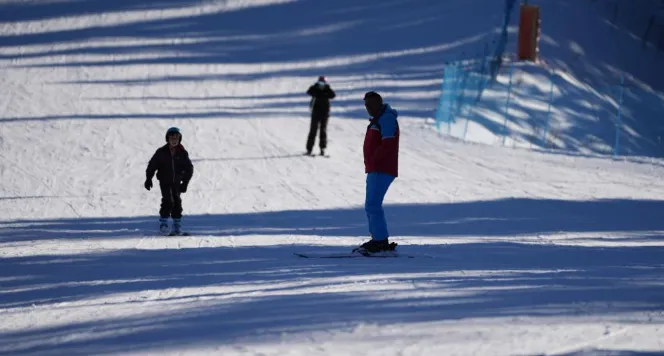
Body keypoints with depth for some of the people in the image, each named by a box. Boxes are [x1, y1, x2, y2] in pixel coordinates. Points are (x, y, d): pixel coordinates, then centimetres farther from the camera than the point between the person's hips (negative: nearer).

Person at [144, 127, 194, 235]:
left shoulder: (182, 153, -2)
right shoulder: (161, 152, -6)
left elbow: (189, 169, 4)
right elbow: (152, 165, 1)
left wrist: (185, 183, -2)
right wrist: (148, 179, -2)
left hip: (176, 182, 3)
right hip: (165, 182, -2)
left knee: (177, 202, 3)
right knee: (168, 201, -18)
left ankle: (177, 226, 12)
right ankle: (163, 222, -8)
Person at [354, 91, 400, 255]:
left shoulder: (387, 118, -10)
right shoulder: (377, 120, 23)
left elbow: (388, 143, -21)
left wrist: (374, 159, -17)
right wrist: (370, 163, 13)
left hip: (382, 170, -11)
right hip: (375, 170, 11)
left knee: (373, 205, -15)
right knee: (371, 206, 14)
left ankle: (381, 241, -17)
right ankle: (378, 240, 19)